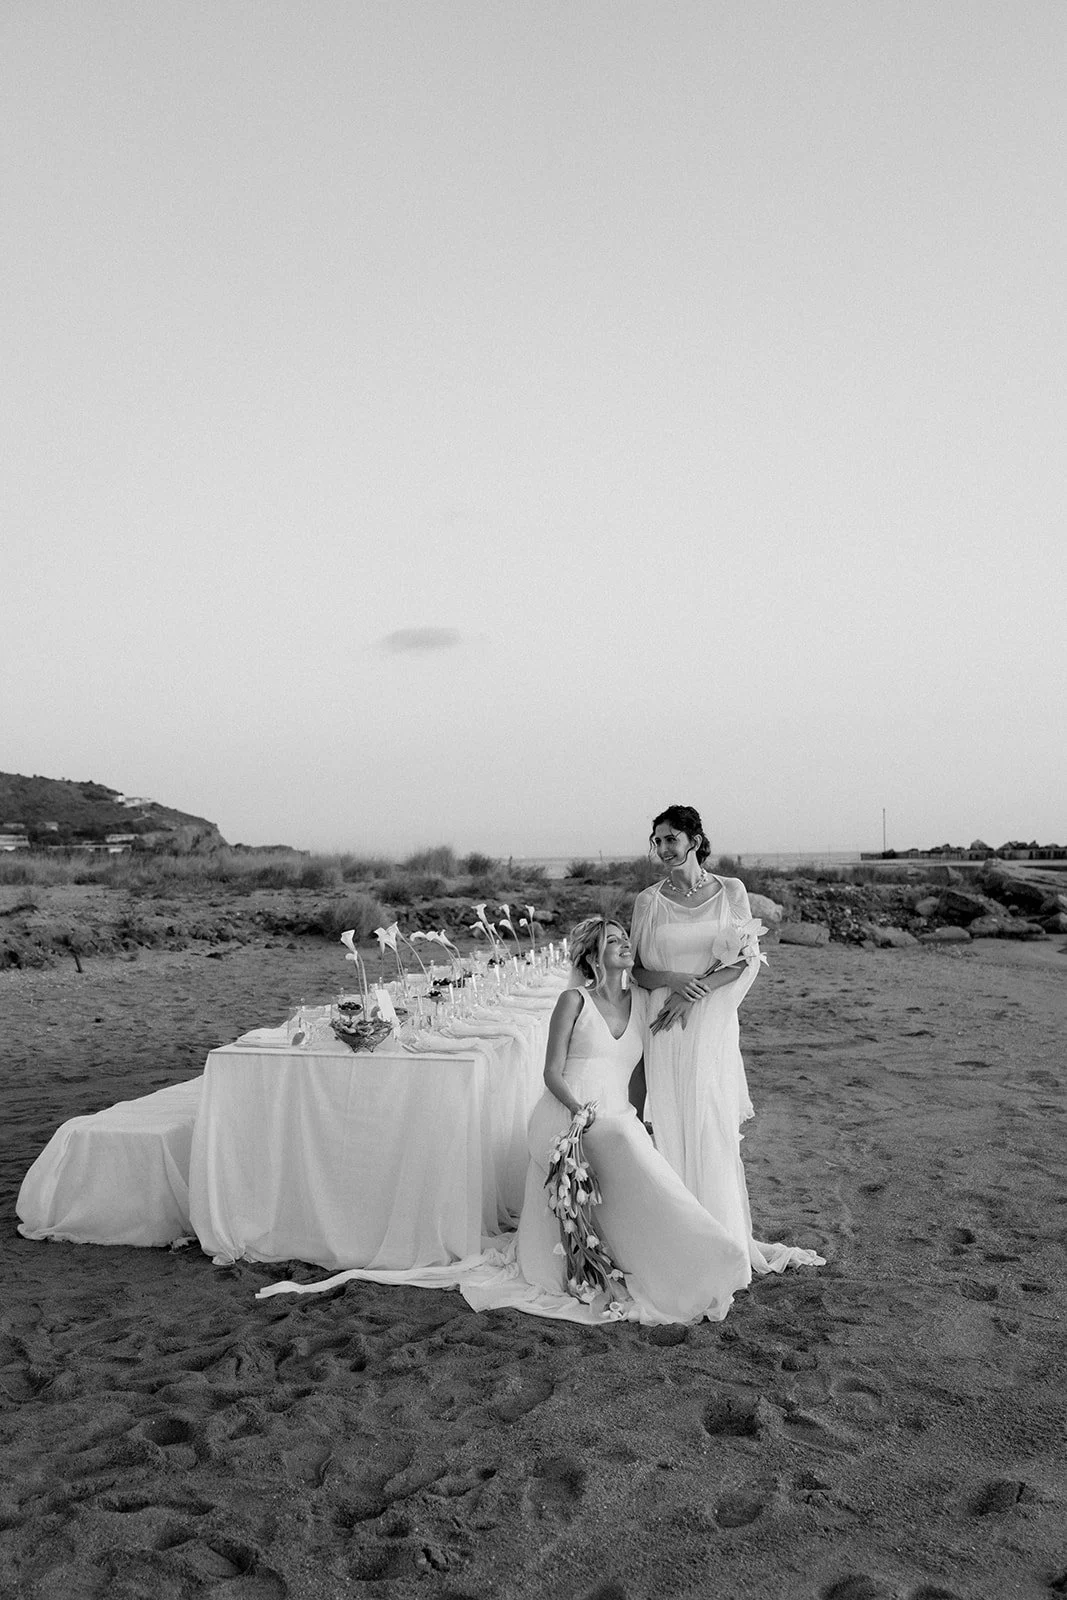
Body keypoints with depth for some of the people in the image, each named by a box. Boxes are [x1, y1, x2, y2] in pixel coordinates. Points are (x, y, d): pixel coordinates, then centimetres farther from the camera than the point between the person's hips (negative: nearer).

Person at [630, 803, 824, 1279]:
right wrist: (674, 981, -15)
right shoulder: (649, 900, 4)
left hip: (713, 1027, 0)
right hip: (666, 1031, 1)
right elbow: (636, 969, 5)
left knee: (715, 1130, 2)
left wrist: (695, 992, -13)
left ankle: (726, 1239, 16)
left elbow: (748, 962, -2)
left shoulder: (730, 891, 2)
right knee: (671, 1130, 2)